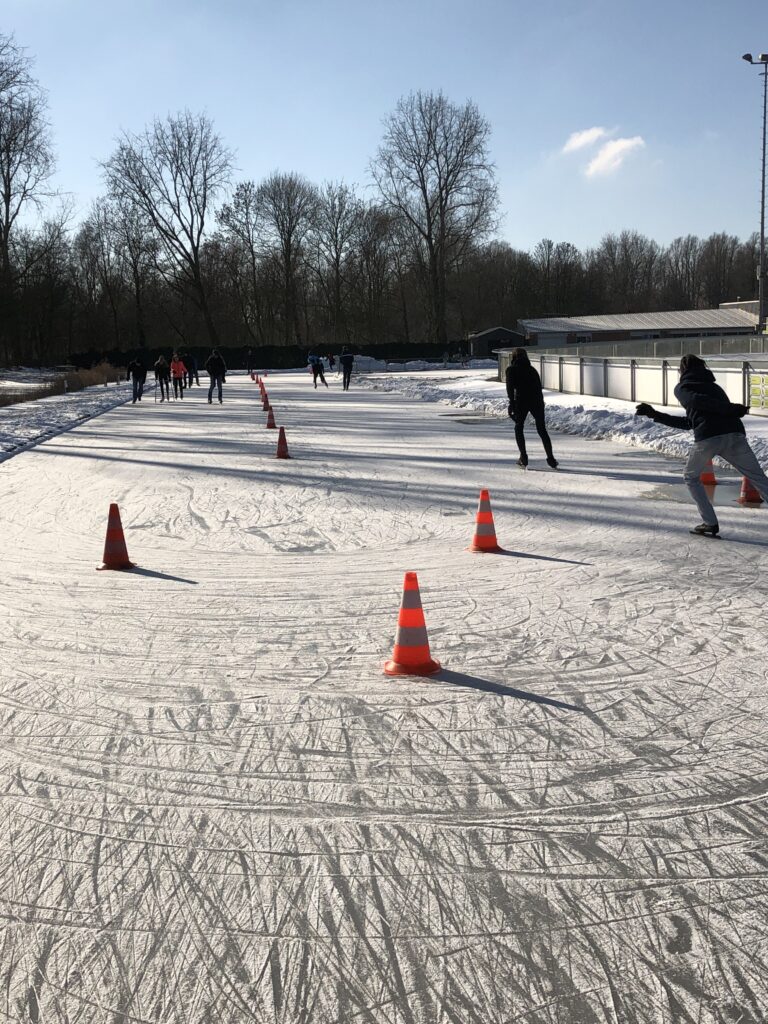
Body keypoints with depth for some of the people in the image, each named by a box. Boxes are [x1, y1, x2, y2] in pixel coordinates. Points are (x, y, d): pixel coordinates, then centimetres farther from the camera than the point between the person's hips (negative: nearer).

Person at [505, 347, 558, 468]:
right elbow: (539, 387, 18)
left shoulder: (511, 369, 7)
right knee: (542, 430, 9)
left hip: (521, 401, -3)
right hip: (537, 400, 3)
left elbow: (510, 387, -6)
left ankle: (523, 458, 3)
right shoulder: (532, 369, 20)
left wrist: (512, 402, -6)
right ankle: (550, 458, 2)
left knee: (519, 428, 14)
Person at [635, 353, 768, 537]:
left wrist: (732, 409, -12)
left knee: (691, 477, 21)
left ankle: (710, 523, 14)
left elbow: (696, 401, -7)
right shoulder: (714, 386, 35)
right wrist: (656, 415, 42)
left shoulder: (682, 388, 18)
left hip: (707, 438, -4)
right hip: (735, 435, 4)